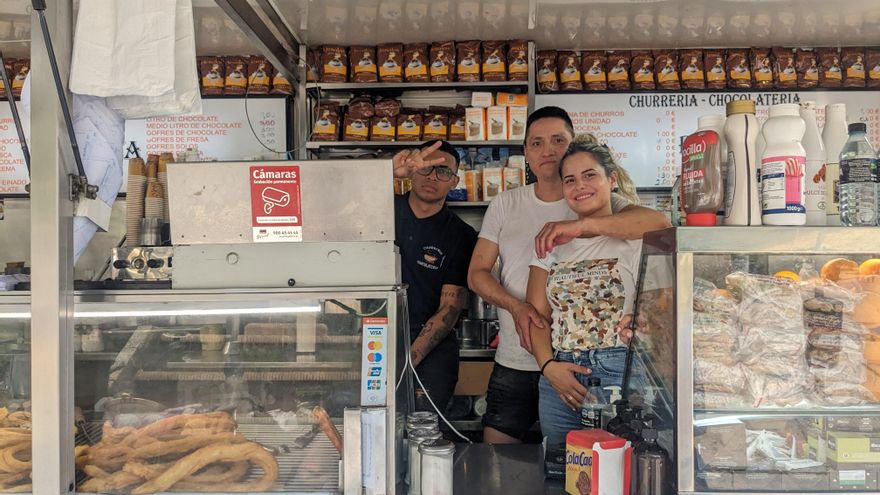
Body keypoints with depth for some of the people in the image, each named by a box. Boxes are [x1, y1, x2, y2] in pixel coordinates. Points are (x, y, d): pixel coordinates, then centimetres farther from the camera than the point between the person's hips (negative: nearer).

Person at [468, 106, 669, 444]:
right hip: (514, 364, 2)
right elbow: (477, 273, 5)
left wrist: (581, 224, -33)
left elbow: (659, 222, -21)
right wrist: (516, 306, -15)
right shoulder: (505, 205, 8)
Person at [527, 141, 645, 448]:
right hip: (559, 379, 4)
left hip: (619, 376, -4)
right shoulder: (553, 243, 14)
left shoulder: (636, 239, 1)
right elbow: (537, 314, 9)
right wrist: (548, 365, -5)